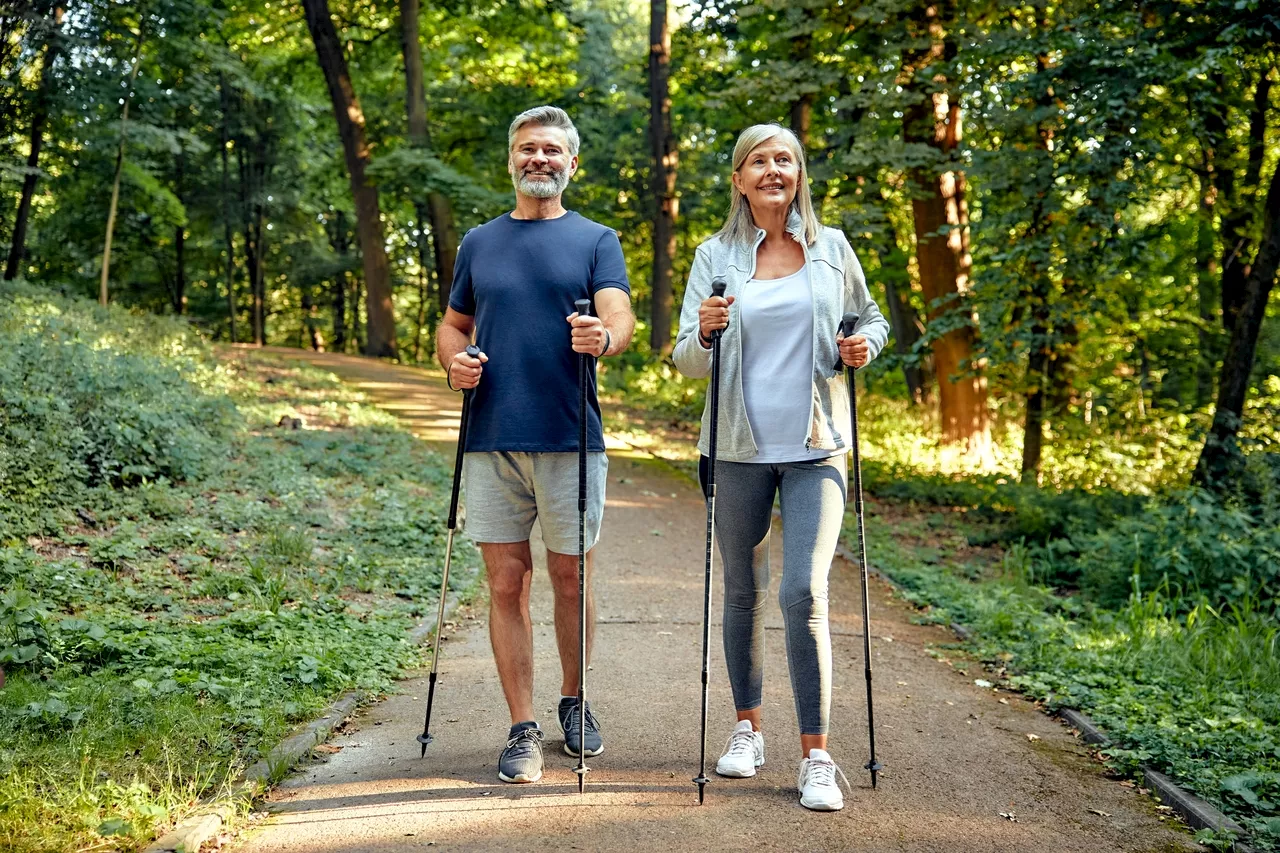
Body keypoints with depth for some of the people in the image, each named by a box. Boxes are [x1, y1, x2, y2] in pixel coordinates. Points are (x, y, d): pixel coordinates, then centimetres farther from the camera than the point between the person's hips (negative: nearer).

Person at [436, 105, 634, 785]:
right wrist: (455, 360, -2)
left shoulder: (596, 240, 7)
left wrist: (603, 337, -31)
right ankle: (523, 729, 11)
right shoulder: (479, 243, 15)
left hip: (570, 440, -2)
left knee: (571, 580, 6)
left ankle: (574, 701, 28)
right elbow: (453, 324, 21)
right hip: (491, 441, 2)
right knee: (506, 584, 2)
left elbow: (621, 318, -7)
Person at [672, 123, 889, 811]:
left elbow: (871, 318, 20)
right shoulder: (715, 256, 5)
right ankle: (747, 727, 28)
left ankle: (816, 757, -4)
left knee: (804, 594, -12)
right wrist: (705, 332, -19)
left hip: (816, 448, -1)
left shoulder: (833, 249, 7)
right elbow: (686, 361, 4)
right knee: (743, 593, 10)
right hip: (739, 448, 1)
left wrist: (864, 345, -3)